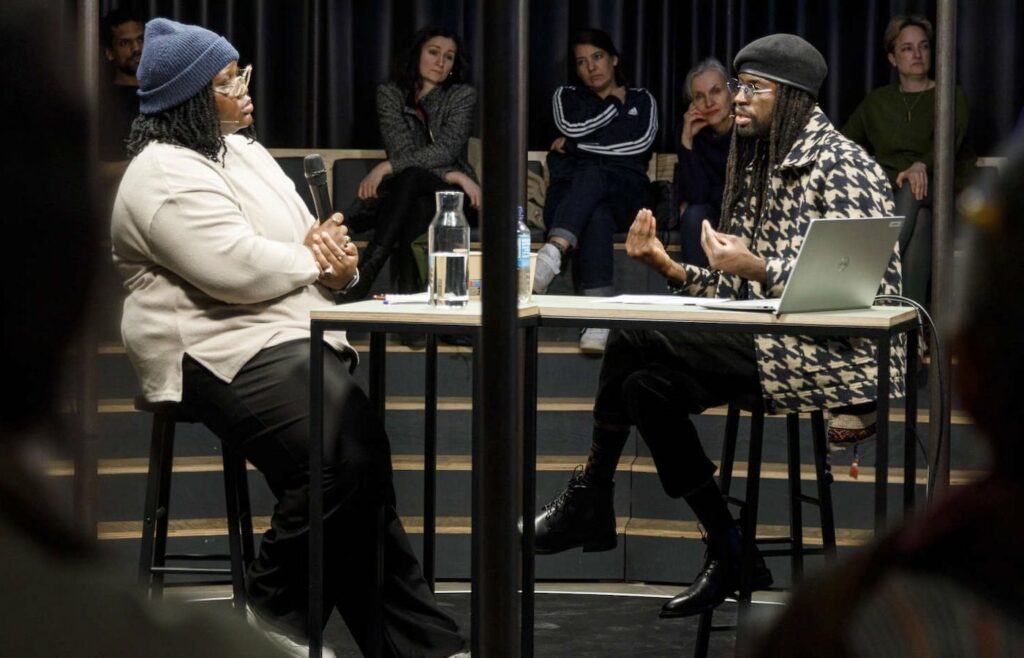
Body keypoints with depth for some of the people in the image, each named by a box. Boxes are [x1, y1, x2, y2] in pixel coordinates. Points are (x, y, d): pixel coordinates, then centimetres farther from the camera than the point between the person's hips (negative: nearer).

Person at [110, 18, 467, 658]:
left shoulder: (242, 150, 20)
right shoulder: (166, 176, -10)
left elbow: (305, 236, 23)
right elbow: (238, 268, -22)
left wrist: (335, 257, -2)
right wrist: (312, 260, -3)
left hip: (296, 332, 9)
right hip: (225, 352, -9)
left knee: (361, 461, -13)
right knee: (345, 457, -27)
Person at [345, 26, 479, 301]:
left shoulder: (463, 95, 3)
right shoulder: (390, 93, 6)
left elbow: (446, 150, -13)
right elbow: (401, 150, -6)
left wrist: (387, 167, -21)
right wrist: (452, 176, -17)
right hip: (405, 194, 1)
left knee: (409, 178, -36)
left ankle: (364, 276, -50)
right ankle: (408, 285, -49)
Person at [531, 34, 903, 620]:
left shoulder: (841, 165, -10)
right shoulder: (762, 168, 16)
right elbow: (748, 293, 14)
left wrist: (755, 268, -28)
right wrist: (671, 268, -1)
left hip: (842, 357, -9)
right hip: (781, 346, 9)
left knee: (638, 335, -18)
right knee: (647, 386, -13)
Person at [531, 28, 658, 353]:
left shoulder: (642, 100, 20)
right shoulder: (566, 96, 23)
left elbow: (641, 142, -1)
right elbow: (572, 128, -1)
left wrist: (577, 145, 0)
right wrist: (615, 105, 9)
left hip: (624, 195, -1)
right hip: (571, 194, 1)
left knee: (592, 175, -39)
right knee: (597, 216, -39)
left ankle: (552, 254, -65)